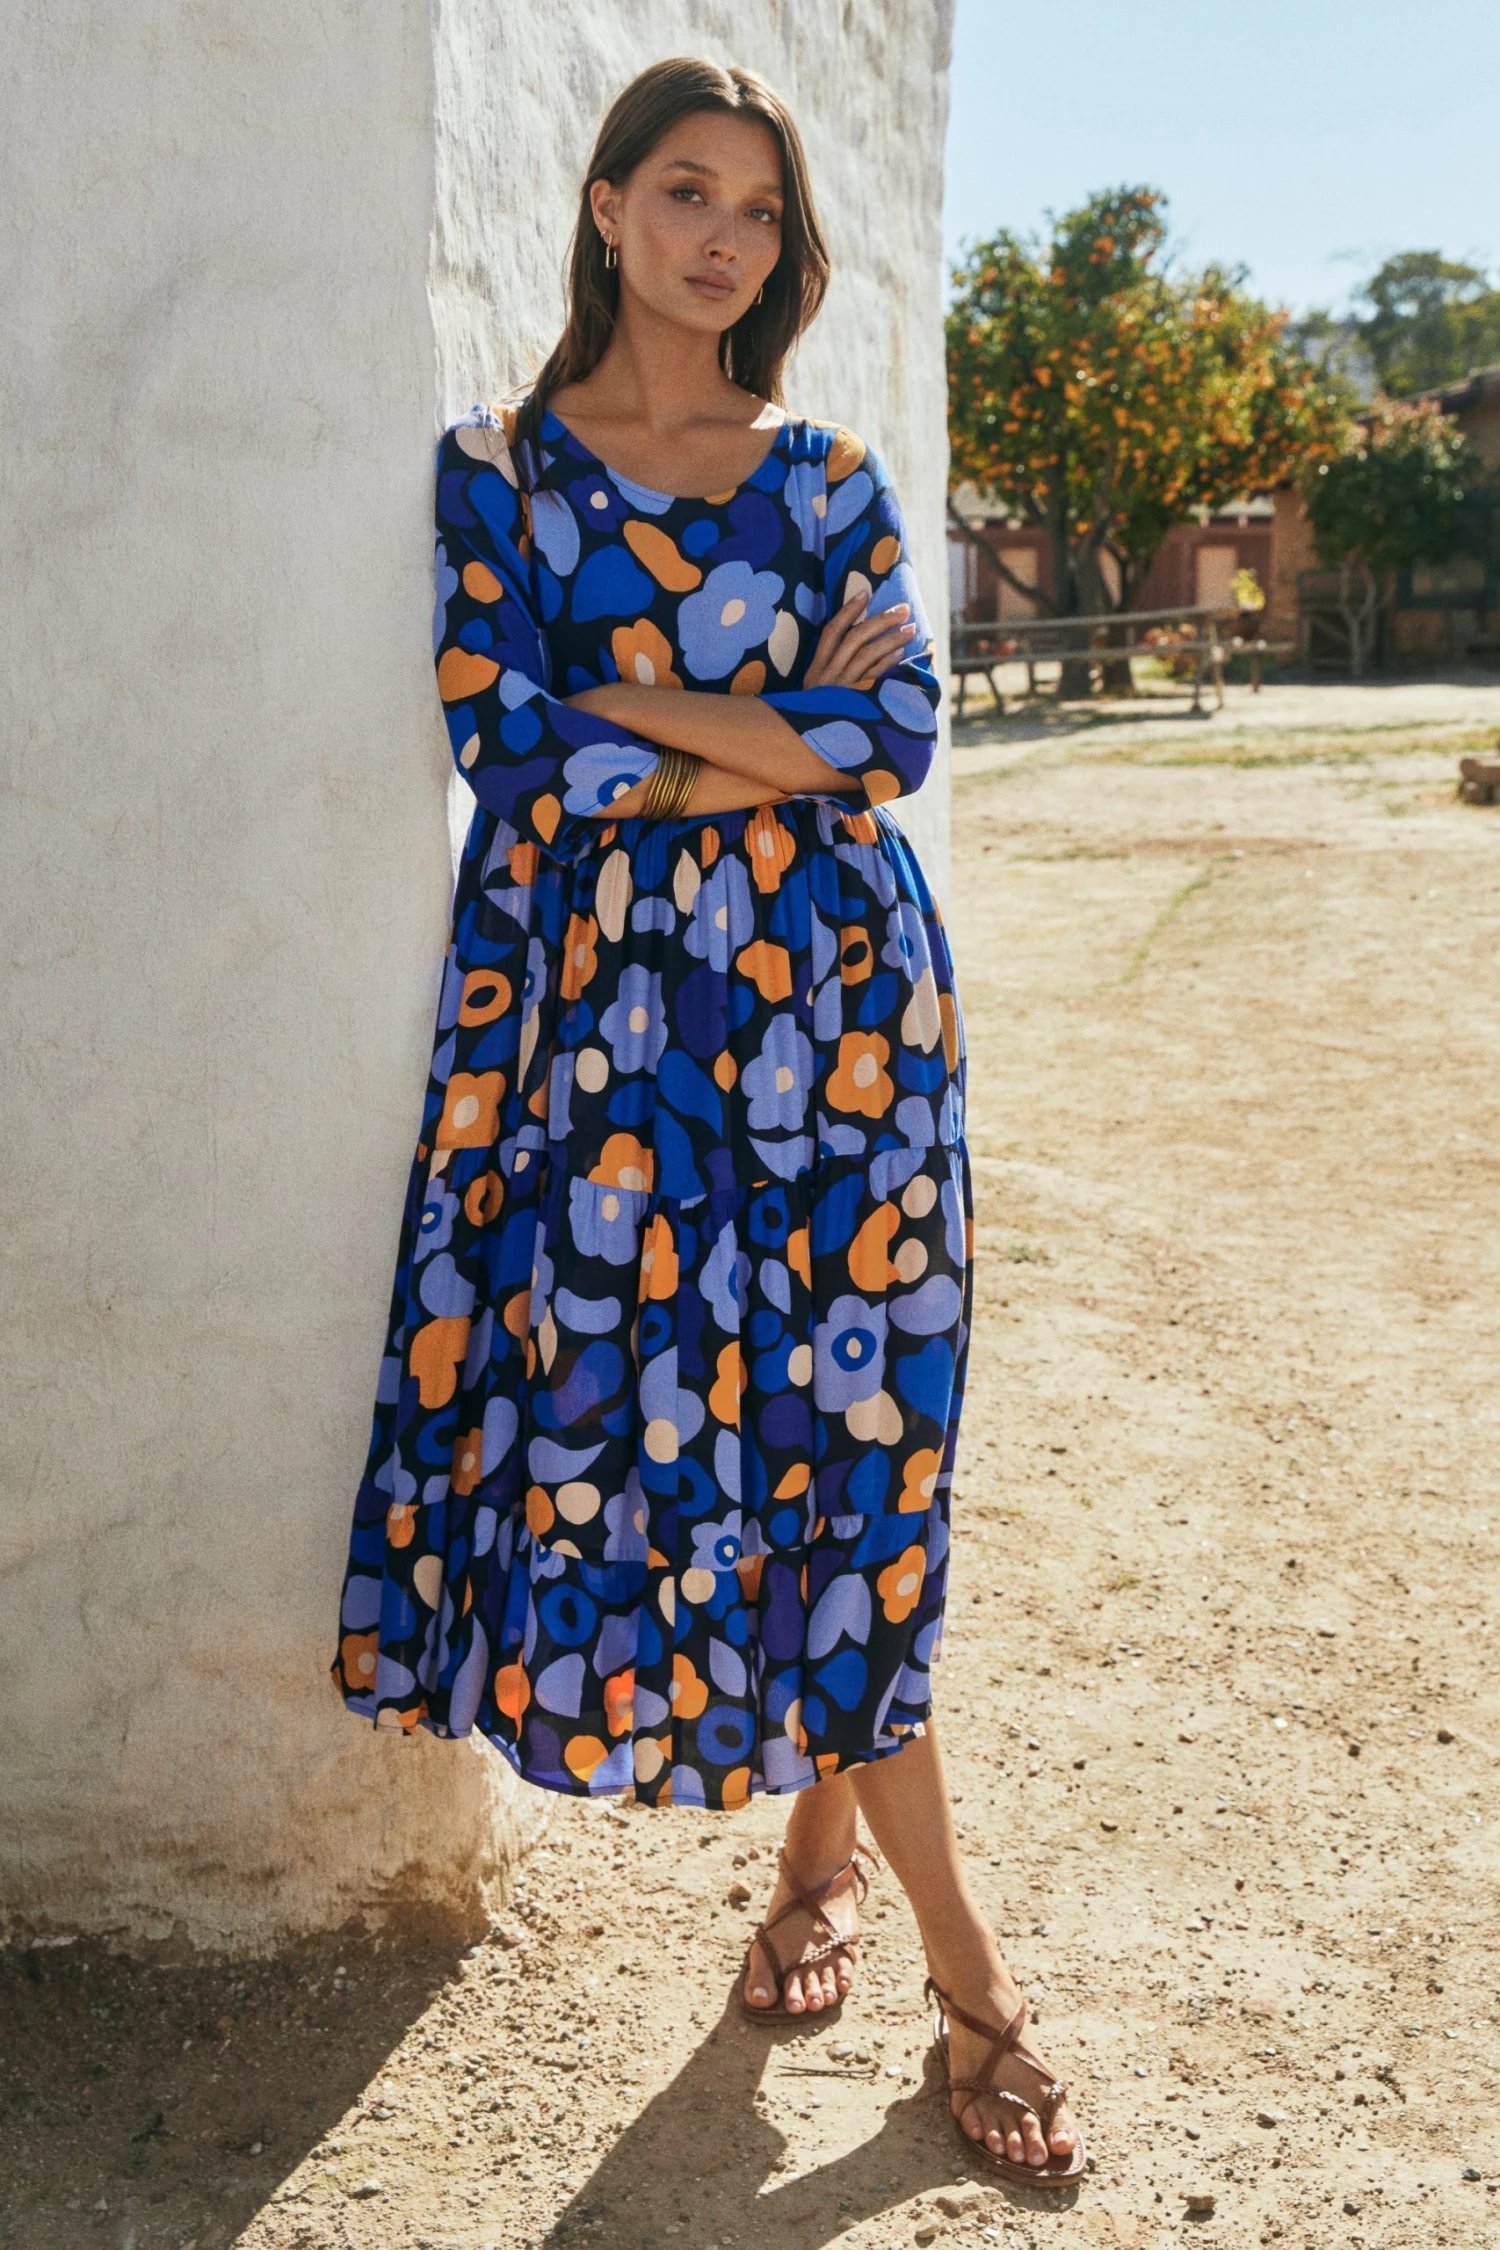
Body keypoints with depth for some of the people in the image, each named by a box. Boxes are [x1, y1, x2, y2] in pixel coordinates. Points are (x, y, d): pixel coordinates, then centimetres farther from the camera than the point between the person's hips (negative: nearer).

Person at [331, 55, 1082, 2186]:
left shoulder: (827, 476, 11)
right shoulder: (497, 467, 7)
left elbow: (899, 735, -2)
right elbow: (505, 748, -5)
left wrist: (637, 710, -9)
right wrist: (772, 726, -6)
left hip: (829, 992, 1)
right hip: (600, 1005, 0)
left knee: (830, 1424, -2)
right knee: (630, 1410, -2)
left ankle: (825, 1834, 19)